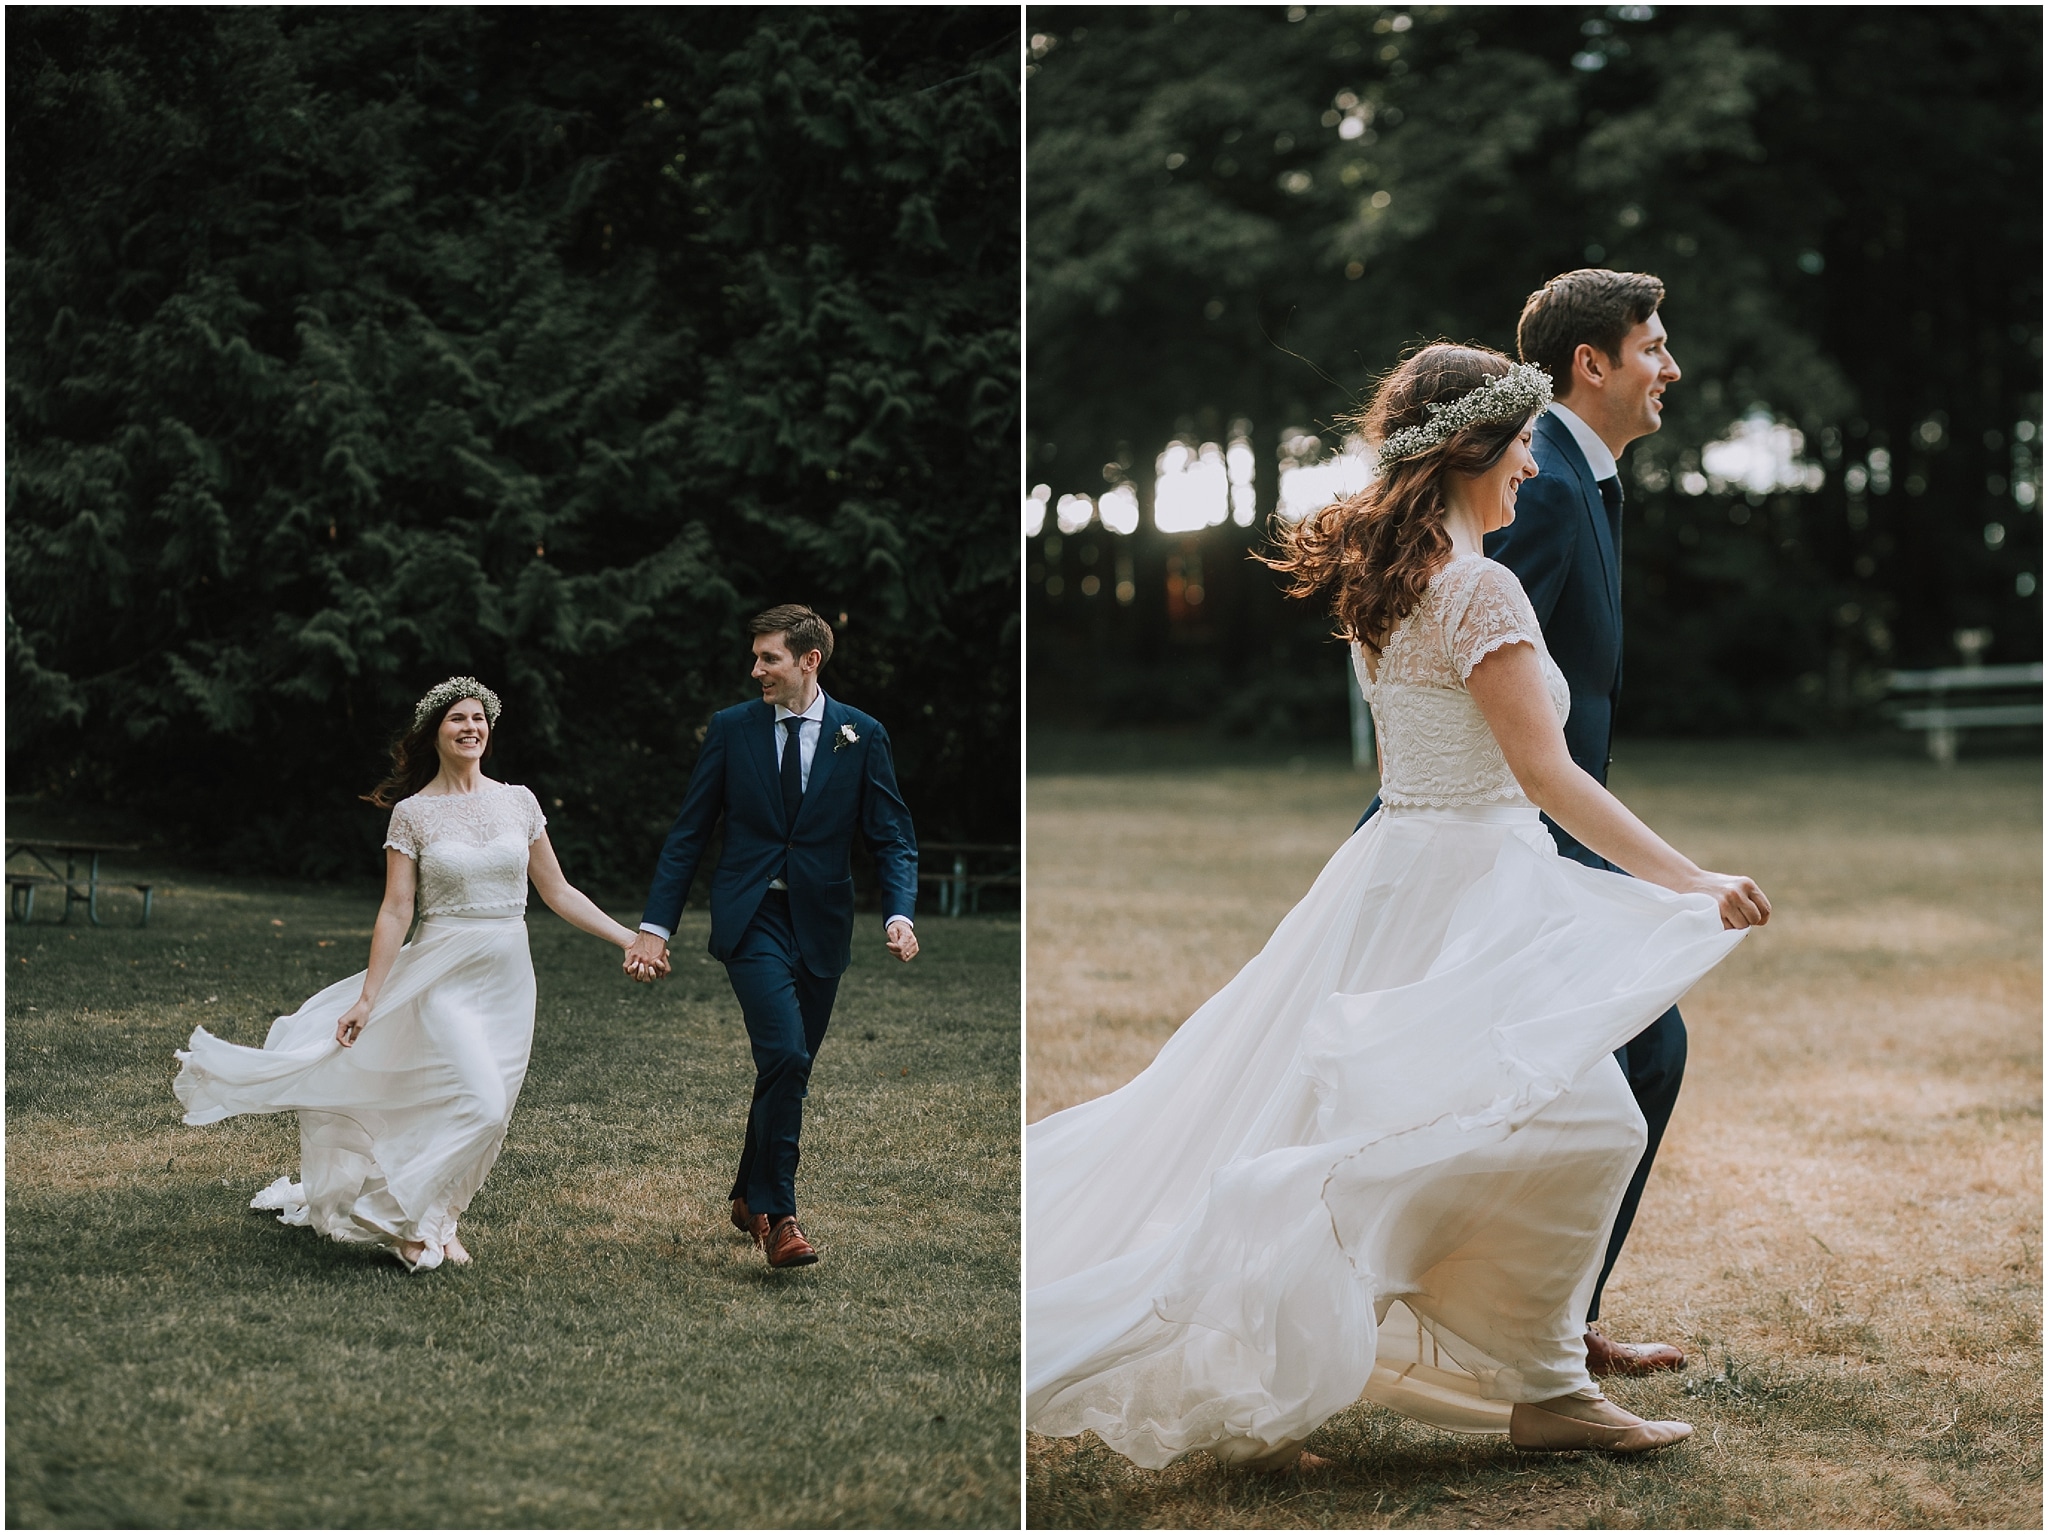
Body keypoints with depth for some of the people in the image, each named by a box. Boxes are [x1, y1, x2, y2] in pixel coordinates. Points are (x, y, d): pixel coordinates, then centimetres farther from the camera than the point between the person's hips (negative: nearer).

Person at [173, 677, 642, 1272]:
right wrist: (367, 998, -9)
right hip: (445, 976, -4)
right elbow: (395, 911, -5)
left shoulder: (518, 801, 7)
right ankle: (409, 1218, -4)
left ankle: (435, 1222, 17)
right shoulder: (413, 813, -3)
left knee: (486, 1116, 3)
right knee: (480, 1105, -18)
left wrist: (633, 938, 4)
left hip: (508, 979, 4)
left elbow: (557, 891, 10)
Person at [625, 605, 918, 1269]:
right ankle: (778, 1216, -12)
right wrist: (655, 926, -3)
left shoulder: (861, 735, 3)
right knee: (784, 1055, -19)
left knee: (790, 1067, 10)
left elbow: (892, 836, 2)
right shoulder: (731, 729, 2)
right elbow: (687, 834, 4)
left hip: (820, 925, 2)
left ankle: (750, 1197, 32)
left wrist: (899, 914, -15)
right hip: (751, 920, -2)